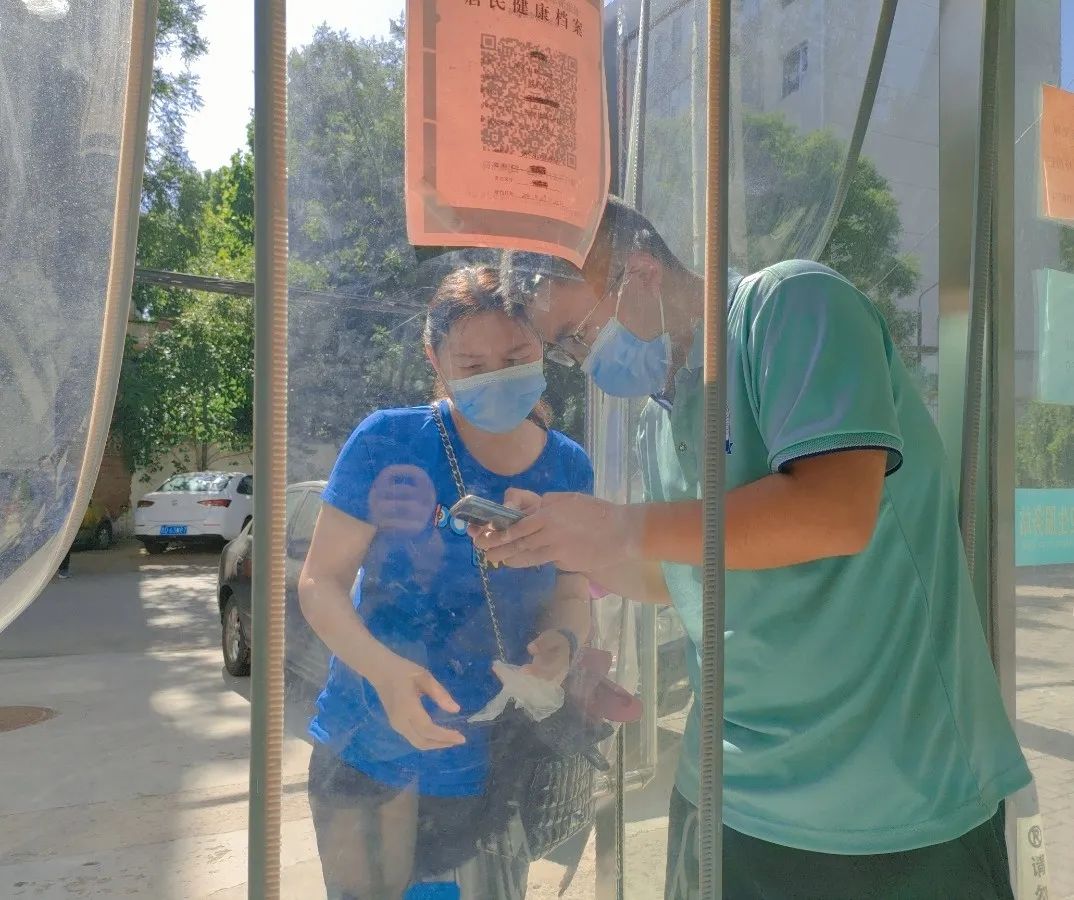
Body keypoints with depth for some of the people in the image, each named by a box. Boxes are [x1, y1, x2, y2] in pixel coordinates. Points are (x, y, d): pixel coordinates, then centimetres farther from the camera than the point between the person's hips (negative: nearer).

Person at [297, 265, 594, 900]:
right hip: (369, 756, -2)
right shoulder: (388, 443, -15)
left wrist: (562, 642, -18)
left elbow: (572, 596, 5)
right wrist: (383, 669, -28)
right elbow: (321, 583, -11)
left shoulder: (568, 468, -5)